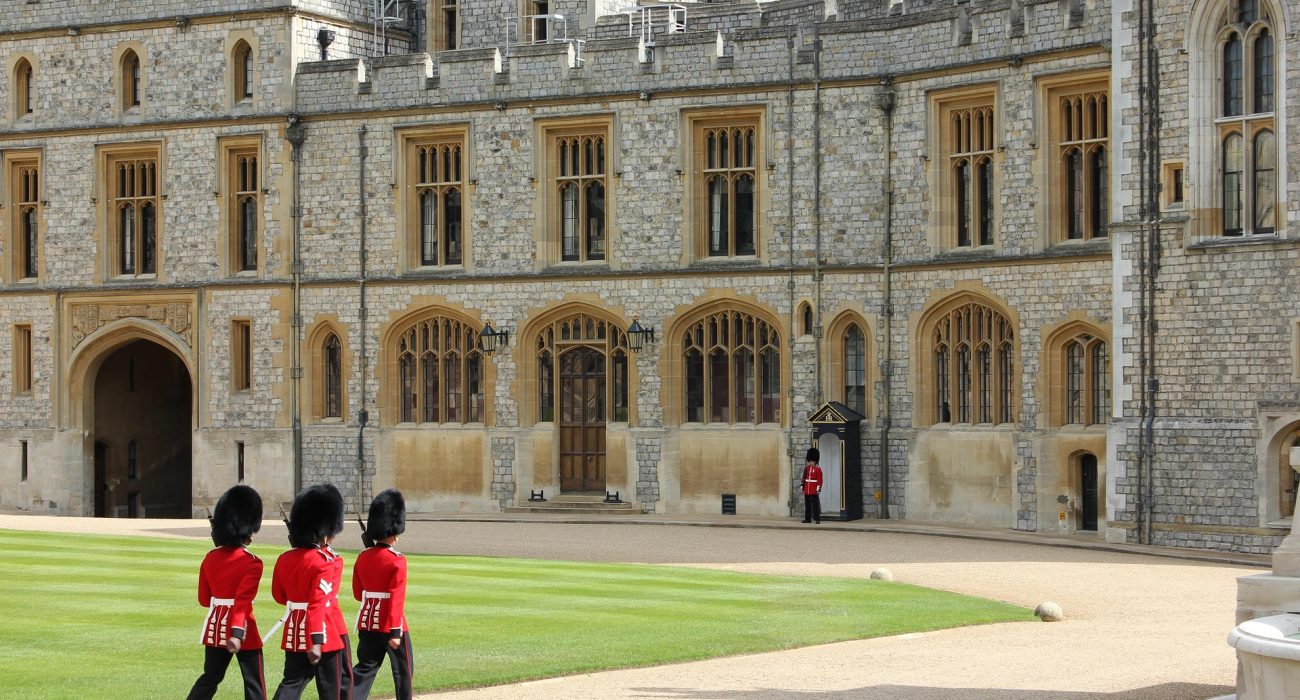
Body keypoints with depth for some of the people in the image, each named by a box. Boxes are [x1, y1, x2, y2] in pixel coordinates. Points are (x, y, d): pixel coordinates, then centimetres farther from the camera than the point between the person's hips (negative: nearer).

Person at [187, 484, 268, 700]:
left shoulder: (210, 559, 4)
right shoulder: (251, 563, -15)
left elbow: (204, 599, 11)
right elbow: (243, 601, -24)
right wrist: (237, 634, -29)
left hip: (215, 627, 6)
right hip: (242, 629, -6)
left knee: (210, 678, 16)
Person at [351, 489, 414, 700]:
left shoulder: (362, 558, 3)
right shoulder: (397, 561, -15)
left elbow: (358, 593, 10)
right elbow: (396, 598, -19)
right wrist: (395, 632, -19)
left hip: (367, 621, 5)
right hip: (391, 624, -5)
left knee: (365, 668, 7)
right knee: (403, 669, 11)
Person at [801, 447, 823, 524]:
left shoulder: (818, 469, -5)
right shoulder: (807, 468, 12)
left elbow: (819, 480, -8)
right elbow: (804, 478, 15)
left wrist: (818, 490, -14)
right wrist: (802, 487, 12)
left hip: (814, 491, -6)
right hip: (807, 491, 6)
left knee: (815, 505, -5)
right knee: (807, 505, 8)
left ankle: (817, 519, -3)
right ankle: (807, 519, 13)